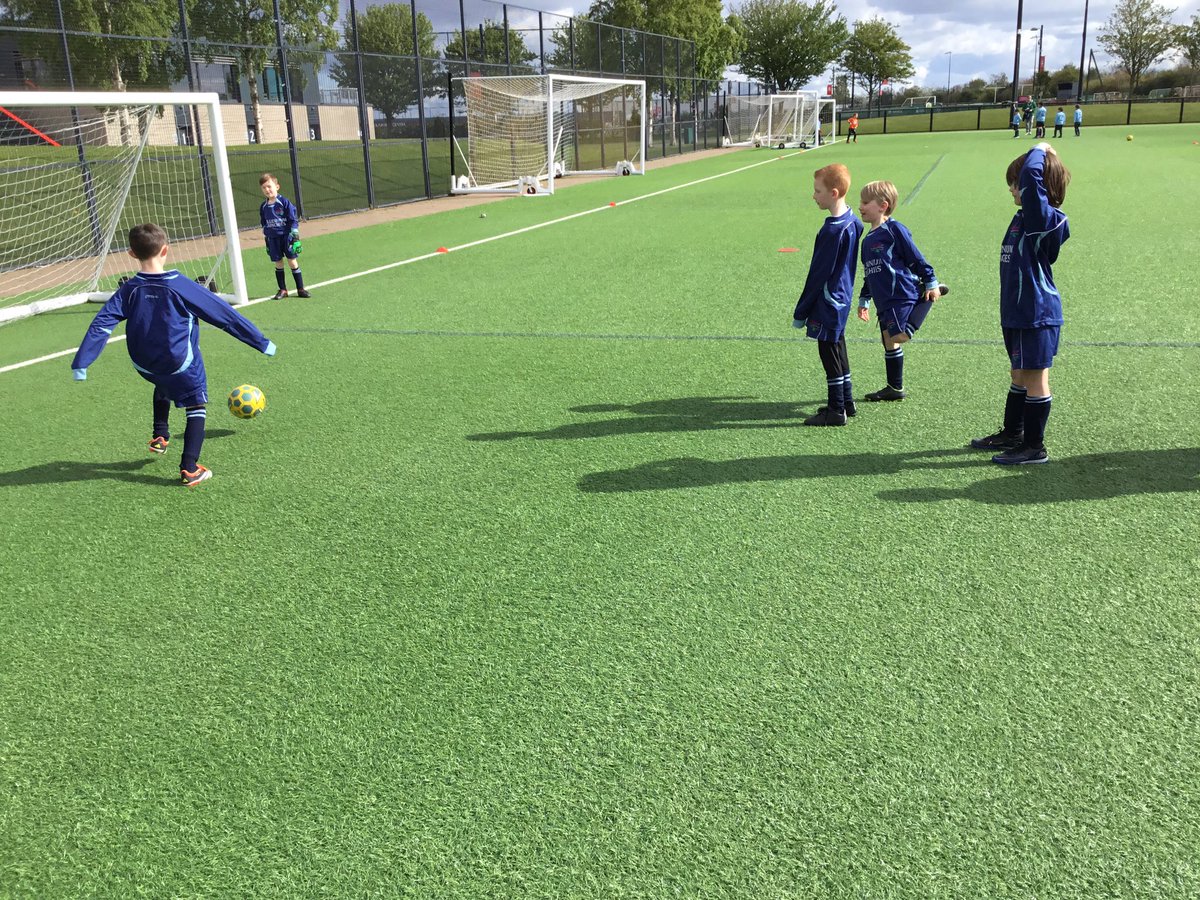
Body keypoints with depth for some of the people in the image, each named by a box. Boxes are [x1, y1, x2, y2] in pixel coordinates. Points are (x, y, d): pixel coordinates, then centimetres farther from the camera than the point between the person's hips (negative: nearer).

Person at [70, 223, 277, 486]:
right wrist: (261, 342, -9)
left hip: (144, 364, 5)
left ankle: (159, 436, 39)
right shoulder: (182, 287, -18)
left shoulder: (128, 290, -7)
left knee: (163, 387, 37)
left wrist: (81, 363, -7)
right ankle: (190, 469, -3)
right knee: (196, 409, 8)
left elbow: (101, 325, -10)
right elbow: (224, 314, -14)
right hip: (182, 364, -5)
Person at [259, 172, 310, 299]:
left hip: (286, 236, -4)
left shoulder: (284, 202, -7)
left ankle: (300, 289, 5)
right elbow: (264, 224, 17)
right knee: (278, 264, 5)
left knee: (292, 262, -2)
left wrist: (294, 235, -11)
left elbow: (294, 219, -6)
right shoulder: (263, 207, 8)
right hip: (273, 238, 4)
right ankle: (282, 290, 14)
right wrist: (266, 239, 15)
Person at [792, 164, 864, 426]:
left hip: (827, 303, -9)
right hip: (841, 300, 9)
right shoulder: (852, 222, 6)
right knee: (838, 350, 18)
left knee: (830, 354, -1)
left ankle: (836, 411, 7)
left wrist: (800, 312, -11)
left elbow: (818, 274, -19)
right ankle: (846, 402, 29)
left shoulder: (833, 230, -22)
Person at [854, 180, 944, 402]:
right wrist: (864, 300, 25)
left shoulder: (894, 229, -8)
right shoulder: (868, 239, 17)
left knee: (898, 337, -20)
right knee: (889, 342, 11)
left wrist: (931, 283, -8)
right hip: (884, 301, 8)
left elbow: (916, 257, -7)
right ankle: (894, 388, 19)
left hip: (902, 294, -8)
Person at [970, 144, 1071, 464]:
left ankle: (1034, 446, 12)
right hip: (1018, 312, 10)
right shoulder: (1027, 217, 6)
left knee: (1035, 380, 1)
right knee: (1019, 377, 20)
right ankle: (1012, 434, 34)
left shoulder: (1045, 217, -20)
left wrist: (1039, 150, -18)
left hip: (1036, 314, -10)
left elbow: (1031, 174, -31)